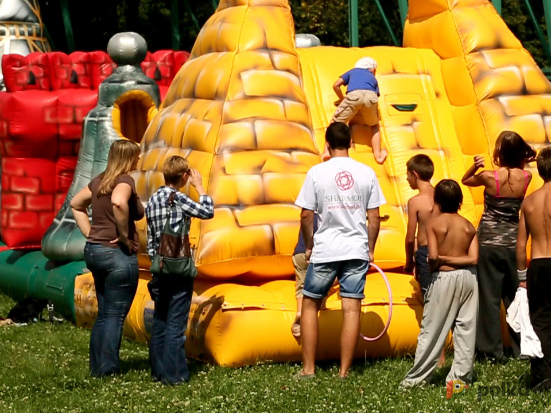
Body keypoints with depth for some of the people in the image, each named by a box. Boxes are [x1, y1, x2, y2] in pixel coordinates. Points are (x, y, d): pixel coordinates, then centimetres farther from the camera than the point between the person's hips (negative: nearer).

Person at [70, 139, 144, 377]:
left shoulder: (100, 181, 11)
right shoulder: (125, 180, -13)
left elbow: (76, 204, 21)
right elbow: (118, 203, -35)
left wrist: (90, 233, 14)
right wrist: (125, 235, -22)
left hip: (94, 250, 8)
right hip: (118, 254, -8)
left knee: (103, 314, 16)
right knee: (115, 316, -1)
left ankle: (97, 368, 20)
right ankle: (108, 371, 1)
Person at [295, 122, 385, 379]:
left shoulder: (316, 172, -4)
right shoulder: (367, 173, 1)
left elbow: (306, 216, -4)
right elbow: (374, 218, 3)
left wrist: (309, 246, 9)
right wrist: (370, 250, 14)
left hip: (324, 251, -1)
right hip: (357, 250, 1)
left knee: (310, 305, 12)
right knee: (351, 309, 2)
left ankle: (308, 369, 11)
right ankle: (344, 372, 3)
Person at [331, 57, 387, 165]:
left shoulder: (352, 72, 38)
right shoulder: (373, 79, 39)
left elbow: (336, 86, 27)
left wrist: (343, 100, 40)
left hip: (353, 95, -2)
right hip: (371, 97, 2)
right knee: (374, 126, 28)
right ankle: (378, 155, 19)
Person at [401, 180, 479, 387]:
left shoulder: (433, 223, -8)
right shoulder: (469, 226, 2)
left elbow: (433, 256, -16)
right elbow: (473, 258, -8)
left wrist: (435, 266, 3)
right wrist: (453, 259, -3)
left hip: (444, 278, -3)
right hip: (467, 277, 3)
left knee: (431, 329, 3)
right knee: (465, 327, 8)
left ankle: (417, 377, 7)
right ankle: (461, 375, 9)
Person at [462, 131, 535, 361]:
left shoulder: (489, 177, -16)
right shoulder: (525, 178, -6)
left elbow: (465, 180, 3)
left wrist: (475, 166, -13)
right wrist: (520, 158, 2)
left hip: (489, 242, -3)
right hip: (513, 244, 3)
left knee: (489, 298, 4)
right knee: (515, 297, 13)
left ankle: (491, 350, 8)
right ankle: (522, 348, 17)